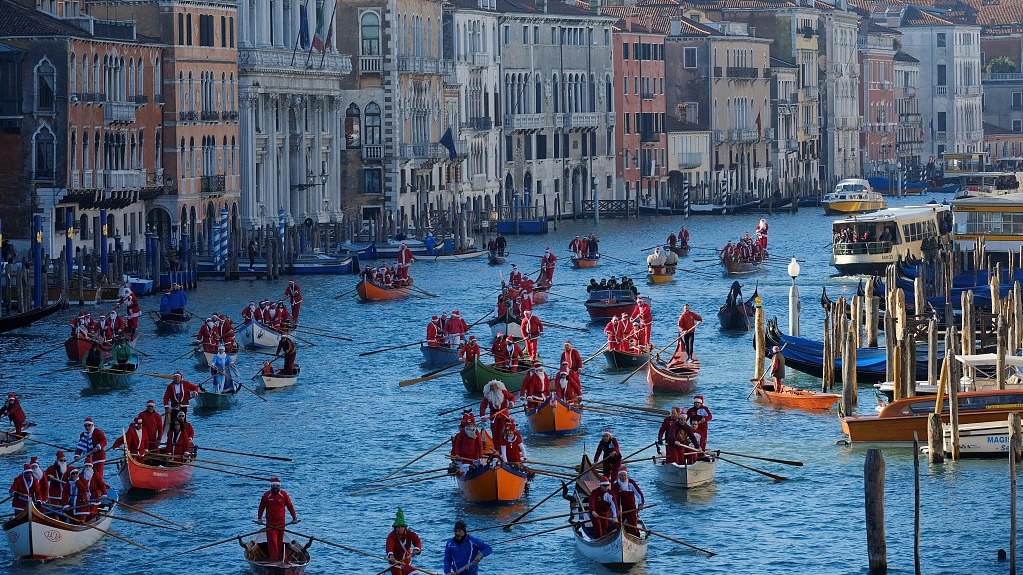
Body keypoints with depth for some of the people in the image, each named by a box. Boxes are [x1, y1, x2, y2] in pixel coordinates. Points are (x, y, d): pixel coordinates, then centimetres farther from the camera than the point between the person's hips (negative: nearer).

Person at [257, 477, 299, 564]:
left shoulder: (284, 495, -1)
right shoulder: (266, 495, -1)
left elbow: (290, 506, 4)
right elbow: (261, 508, 8)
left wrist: (294, 518, 3)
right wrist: (259, 518, 3)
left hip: (281, 523, 2)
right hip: (270, 523, -2)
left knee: (279, 542, 10)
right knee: (272, 542, -9)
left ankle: (279, 558, 22)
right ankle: (273, 560, -12)